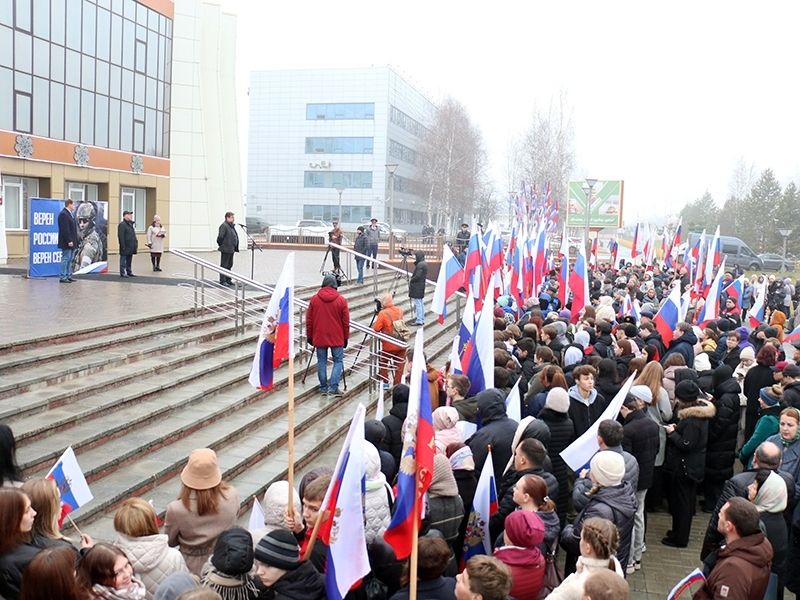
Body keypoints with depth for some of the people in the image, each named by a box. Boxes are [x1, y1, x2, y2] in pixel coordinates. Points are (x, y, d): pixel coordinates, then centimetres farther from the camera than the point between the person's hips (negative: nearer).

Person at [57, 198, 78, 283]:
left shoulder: (69, 214, 18)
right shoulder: (63, 214, -14)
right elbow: (65, 229, -21)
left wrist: (74, 241, 18)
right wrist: (69, 241, -24)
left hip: (71, 242, 10)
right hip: (67, 243, -10)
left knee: (70, 259, 13)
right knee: (66, 259, -8)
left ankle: (68, 276, 18)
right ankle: (62, 277, -5)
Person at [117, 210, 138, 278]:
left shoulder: (130, 224, 17)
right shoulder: (122, 224, -12)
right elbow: (121, 236, -18)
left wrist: (136, 244, 15)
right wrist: (123, 246, -22)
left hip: (131, 247, 9)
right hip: (125, 247, -9)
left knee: (129, 260, 14)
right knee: (123, 259, -3)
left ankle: (129, 272, 21)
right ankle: (123, 273, 0)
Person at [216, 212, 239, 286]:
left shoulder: (232, 226, 15)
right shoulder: (224, 226, -15)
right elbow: (220, 237, -20)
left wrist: (235, 247, 15)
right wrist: (220, 245, -10)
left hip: (231, 249, 10)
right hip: (225, 249, -10)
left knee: (229, 265, 16)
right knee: (224, 265, -2)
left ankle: (228, 280, 25)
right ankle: (222, 281, 3)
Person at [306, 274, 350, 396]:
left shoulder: (314, 299, -1)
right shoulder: (341, 300, -5)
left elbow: (308, 320, 3)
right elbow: (346, 322, -2)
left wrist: (309, 336, 12)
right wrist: (345, 338, 8)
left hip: (319, 338, 2)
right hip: (337, 338, -2)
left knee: (321, 361, 10)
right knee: (338, 361, 6)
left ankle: (323, 387, 14)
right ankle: (333, 387, -4)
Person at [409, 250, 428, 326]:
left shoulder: (420, 265, -18)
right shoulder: (424, 264, 13)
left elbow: (417, 276, -23)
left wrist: (411, 280, -8)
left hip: (417, 287, -10)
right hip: (421, 286, 10)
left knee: (418, 303, -6)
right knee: (420, 303, 15)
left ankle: (419, 320, -4)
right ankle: (422, 319, 20)